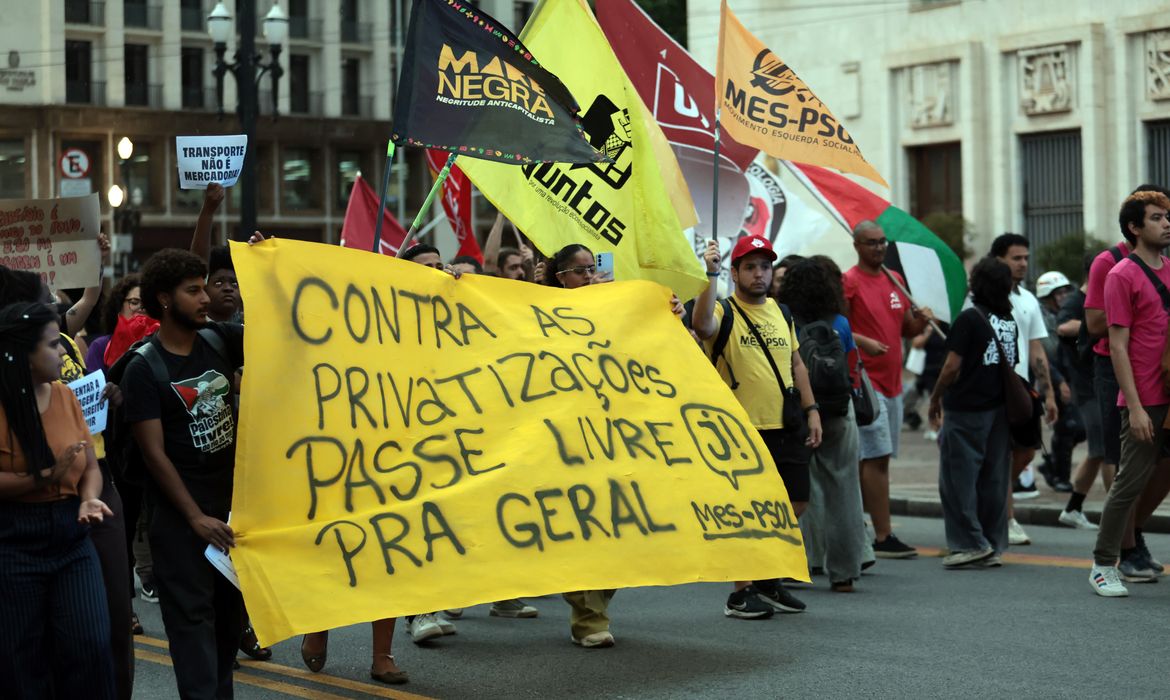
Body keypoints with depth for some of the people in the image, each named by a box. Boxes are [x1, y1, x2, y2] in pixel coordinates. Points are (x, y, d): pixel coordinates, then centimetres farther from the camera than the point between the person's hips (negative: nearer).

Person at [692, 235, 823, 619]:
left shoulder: (780, 311, 15)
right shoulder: (725, 311, -7)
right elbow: (701, 325, -31)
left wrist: (811, 409, 12)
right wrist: (710, 274, -35)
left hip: (786, 428, 7)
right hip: (744, 430, -7)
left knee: (795, 504, 11)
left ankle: (769, 580, 27)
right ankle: (741, 593, 8)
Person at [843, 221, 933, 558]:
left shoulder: (895, 280, 16)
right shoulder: (849, 282, -7)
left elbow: (906, 329, 21)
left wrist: (921, 319, 1)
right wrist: (863, 342, -25)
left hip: (892, 382, 8)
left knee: (876, 459, 10)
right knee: (877, 457, -11)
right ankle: (883, 537, -10)